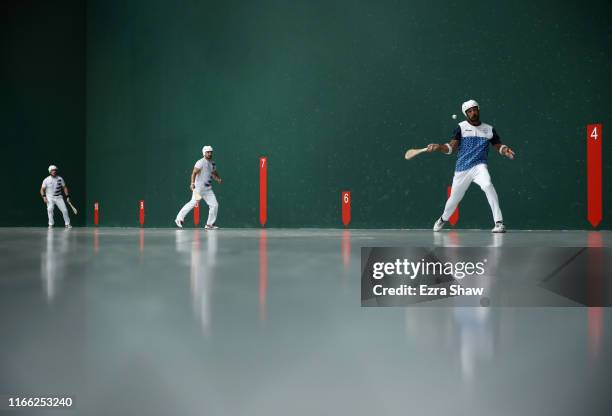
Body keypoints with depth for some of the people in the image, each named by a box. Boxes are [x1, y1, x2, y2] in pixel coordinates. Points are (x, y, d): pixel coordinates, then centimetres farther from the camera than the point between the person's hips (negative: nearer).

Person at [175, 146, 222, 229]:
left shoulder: (213, 163, 14)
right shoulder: (201, 162, -10)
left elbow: (214, 174, 26)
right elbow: (194, 173, -19)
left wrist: (218, 179, 4)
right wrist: (192, 183, -34)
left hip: (208, 189, 7)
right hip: (199, 187, -7)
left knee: (215, 205, 1)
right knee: (193, 202, -14)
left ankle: (209, 224, 9)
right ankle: (179, 218, -2)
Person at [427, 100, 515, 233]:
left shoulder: (489, 129, 7)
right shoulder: (461, 127, 2)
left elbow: (499, 146, 13)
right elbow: (451, 148, -5)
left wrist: (505, 150, -10)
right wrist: (438, 147, -24)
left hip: (479, 166, 0)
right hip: (461, 169, 1)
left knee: (487, 185, -30)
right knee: (454, 198, 9)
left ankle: (499, 223, -28)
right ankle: (443, 219, 42)